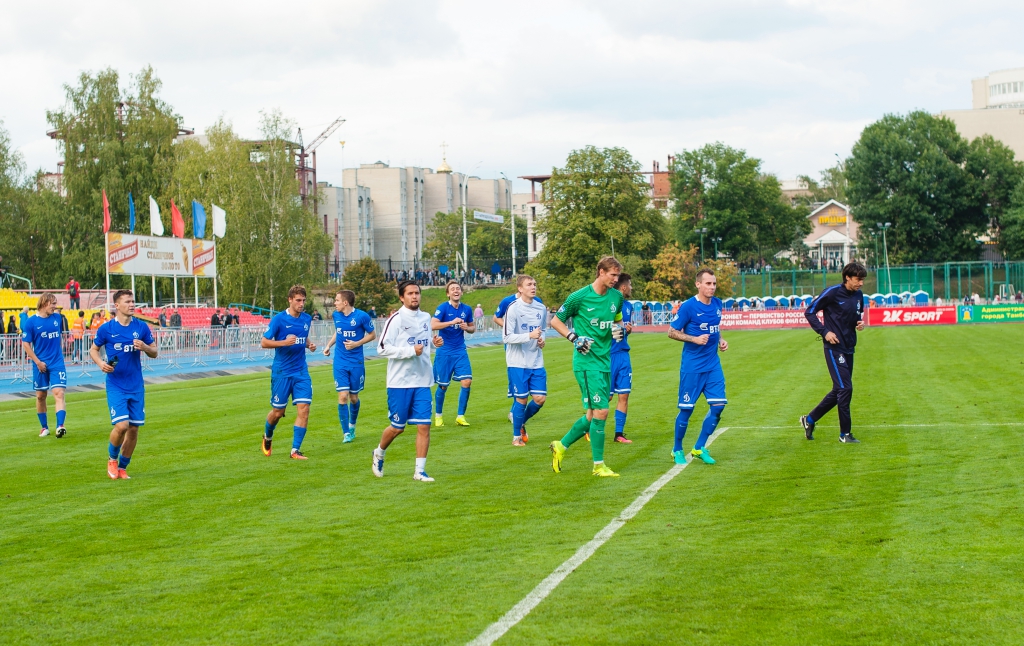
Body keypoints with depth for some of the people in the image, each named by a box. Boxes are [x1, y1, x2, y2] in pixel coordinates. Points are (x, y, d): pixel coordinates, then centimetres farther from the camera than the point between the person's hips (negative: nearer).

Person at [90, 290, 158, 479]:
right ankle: (112, 458, 12)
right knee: (121, 425, -16)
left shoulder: (141, 327, 2)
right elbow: (93, 350, 8)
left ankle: (122, 467, 20)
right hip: (115, 385, -3)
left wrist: (145, 347, -13)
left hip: (136, 386, 3)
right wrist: (101, 363, -11)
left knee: (134, 428, 3)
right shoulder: (106, 328, -5)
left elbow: (154, 353, 9)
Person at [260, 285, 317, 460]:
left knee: (303, 409, -9)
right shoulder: (279, 319, -11)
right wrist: (284, 342, -24)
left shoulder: (306, 318, 5)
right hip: (281, 372, -4)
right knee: (278, 412, 6)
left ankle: (295, 450, -4)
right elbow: (264, 342, -10)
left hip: (301, 372, 4)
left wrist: (309, 344, 2)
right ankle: (267, 437, 37)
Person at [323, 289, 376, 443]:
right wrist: (329, 345, 6)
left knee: (354, 397, 8)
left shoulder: (362, 316, -12)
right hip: (340, 363, 2)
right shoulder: (336, 315, 2)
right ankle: (346, 433, -3)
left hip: (356, 363, -2)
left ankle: (352, 425, 36)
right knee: (343, 397, -9)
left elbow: (372, 335, -1)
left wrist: (357, 344, -14)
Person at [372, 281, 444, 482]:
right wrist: (411, 351, -18)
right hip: (400, 382, -5)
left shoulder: (425, 318, 11)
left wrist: (434, 342, 3)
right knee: (397, 427, 5)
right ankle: (379, 454, 32)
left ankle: (420, 470, 3)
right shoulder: (396, 319, -9)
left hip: (422, 381, 5)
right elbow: (383, 348, -14)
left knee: (424, 426, -3)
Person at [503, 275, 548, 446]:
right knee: (521, 399, -1)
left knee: (540, 398, -1)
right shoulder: (513, 309, -11)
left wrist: (542, 339, 0)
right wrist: (529, 336, -24)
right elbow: (506, 337, -14)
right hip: (518, 363, -5)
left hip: (536, 362, 5)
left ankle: (521, 422, 27)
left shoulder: (541, 308, 6)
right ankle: (516, 436, 16)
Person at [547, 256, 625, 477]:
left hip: (605, 360, 7)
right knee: (600, 411, -10)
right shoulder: (579, 297, -10)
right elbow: (555, 321, -1)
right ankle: (598, 465, 0)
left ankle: (561, 446, 29)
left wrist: (619, 328, 2)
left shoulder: (616, 297, 7)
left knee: (593, 414, 10)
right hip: (587, 361, -7)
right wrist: (574, 337, -14)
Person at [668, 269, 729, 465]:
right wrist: (695, 339, -21)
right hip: (692, 366, -6)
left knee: (718, 405, -2)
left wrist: (721, 340, 4)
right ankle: (677, 450, 18)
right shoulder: (688, 306, -12)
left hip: (713, 365, 6)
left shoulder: (717, 304, 7)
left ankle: (699, 448, 13)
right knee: (687, 408, 0)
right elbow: (672, 332, -9)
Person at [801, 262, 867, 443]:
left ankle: (809, 419, 26)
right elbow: (810, 312, -8)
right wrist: (825, 332, -16)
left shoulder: (858, 296, 8)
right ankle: (845, 433, 0)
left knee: (839, 391, 12)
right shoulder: (833, 292, -12)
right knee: (845, 389, -10)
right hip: (834, 348, -8)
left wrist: (860, 323, 1)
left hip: (849, 349, 8)